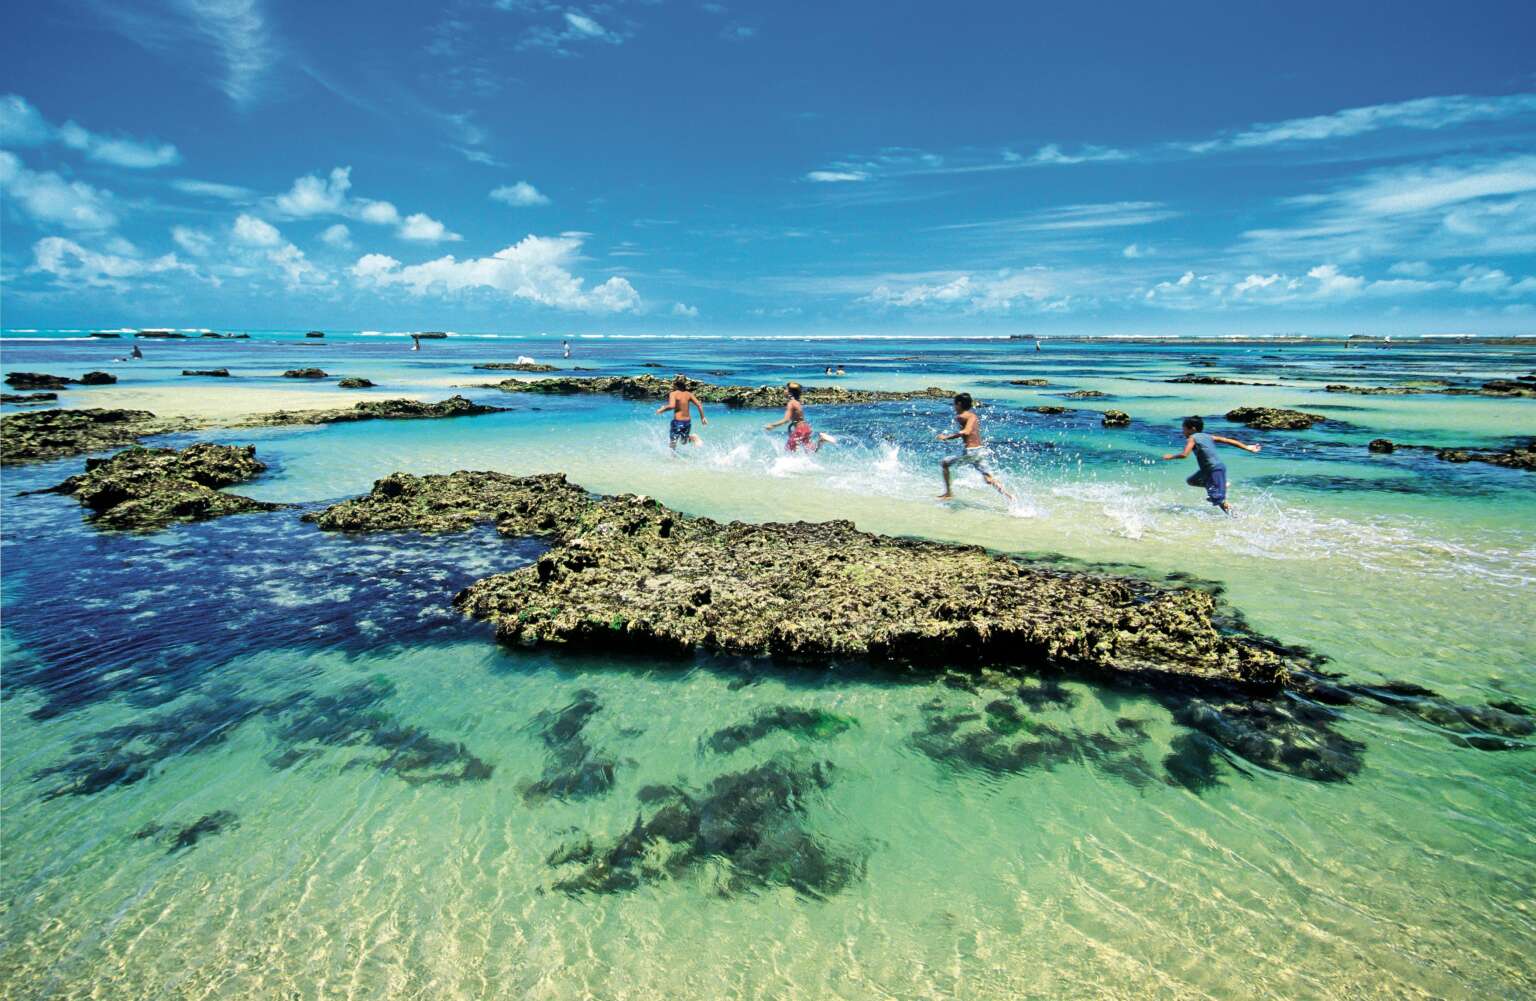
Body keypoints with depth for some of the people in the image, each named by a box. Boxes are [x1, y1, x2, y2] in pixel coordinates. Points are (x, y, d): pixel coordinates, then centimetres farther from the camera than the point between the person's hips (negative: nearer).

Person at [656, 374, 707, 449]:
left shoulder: (673, 394, -10)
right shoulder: (688, 394, 5)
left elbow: (671, 406, -27)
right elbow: (699, 405, 0)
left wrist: (662, 409, -11)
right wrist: (702, 417, 8)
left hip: (677, 421, -5)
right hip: (688, 421, 5)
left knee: (672, 442, 15)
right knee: (684, 441, 23)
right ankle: (692, 438, -5)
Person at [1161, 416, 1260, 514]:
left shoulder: (1192, 439, -8)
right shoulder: (1208, 436, 14)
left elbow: (1184, 455, -20)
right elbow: (1229, 441, 14)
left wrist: (1171, 456, -3)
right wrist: (1247, 448, 19)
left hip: (1215, 470, -9)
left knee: (1218, 499, -7)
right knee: (1191, 481, 22)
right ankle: (1222, 484, 19)